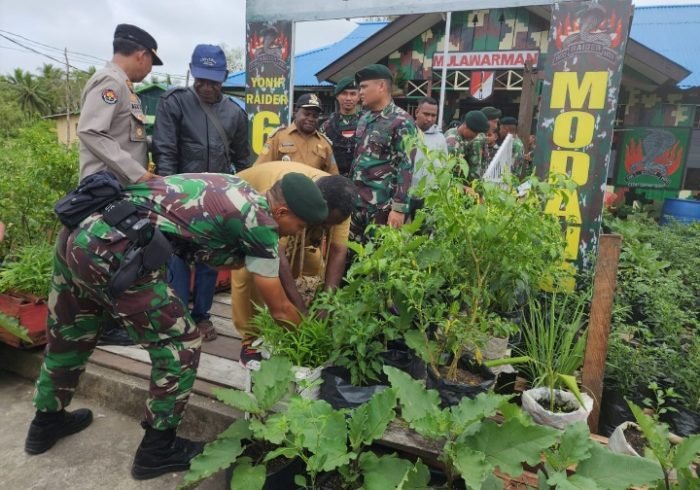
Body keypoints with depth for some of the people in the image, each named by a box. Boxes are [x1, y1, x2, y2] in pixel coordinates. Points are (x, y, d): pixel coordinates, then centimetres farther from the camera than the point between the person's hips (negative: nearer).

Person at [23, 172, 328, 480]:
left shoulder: (239, 192, 18)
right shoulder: (258, 221, -5)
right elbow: (279, 308, 5)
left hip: (78, 232, 10)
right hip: (113, 252, -10)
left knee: (69, 335, 28)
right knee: (180, 344, 6)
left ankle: (47, 421, 52)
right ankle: (157, 450, 23)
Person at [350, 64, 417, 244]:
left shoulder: (401, 122, -10)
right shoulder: (364, 118, 13)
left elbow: (405, 167, -14)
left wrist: (399, 207, -19)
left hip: (383, 206, -7)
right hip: (357, 203, 7)